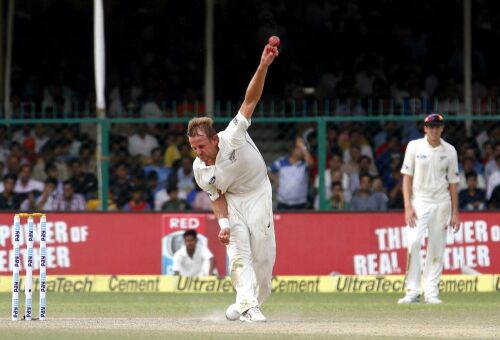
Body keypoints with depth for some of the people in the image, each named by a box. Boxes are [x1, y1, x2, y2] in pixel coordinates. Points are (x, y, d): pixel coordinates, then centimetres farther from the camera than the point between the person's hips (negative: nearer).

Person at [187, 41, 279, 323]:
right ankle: (248, 306, -15)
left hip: (258, 194, -2)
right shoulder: (200, 170, -15)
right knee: (239, 253, -11)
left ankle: (249, 304, 12)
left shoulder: (233, 138, -27)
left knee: (263, 254, -4)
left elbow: (251, 100, -34)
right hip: (232, 201, 2)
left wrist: (263, 66, -45)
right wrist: (223, 223, -20)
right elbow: (218, 198, -2)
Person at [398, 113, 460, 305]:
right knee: (413, 242, -17)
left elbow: (453, 183, 8)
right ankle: (412, 292, -17)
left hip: (441, 204, 2)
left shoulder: (449, 151, 5)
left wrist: (455, 213, 5)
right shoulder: (414, 147, 0)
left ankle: (431, 292, 5)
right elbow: (407, 178, -1)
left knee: (437, 248, 0)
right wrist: (408, 206, -11)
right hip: (419, 202, -2)